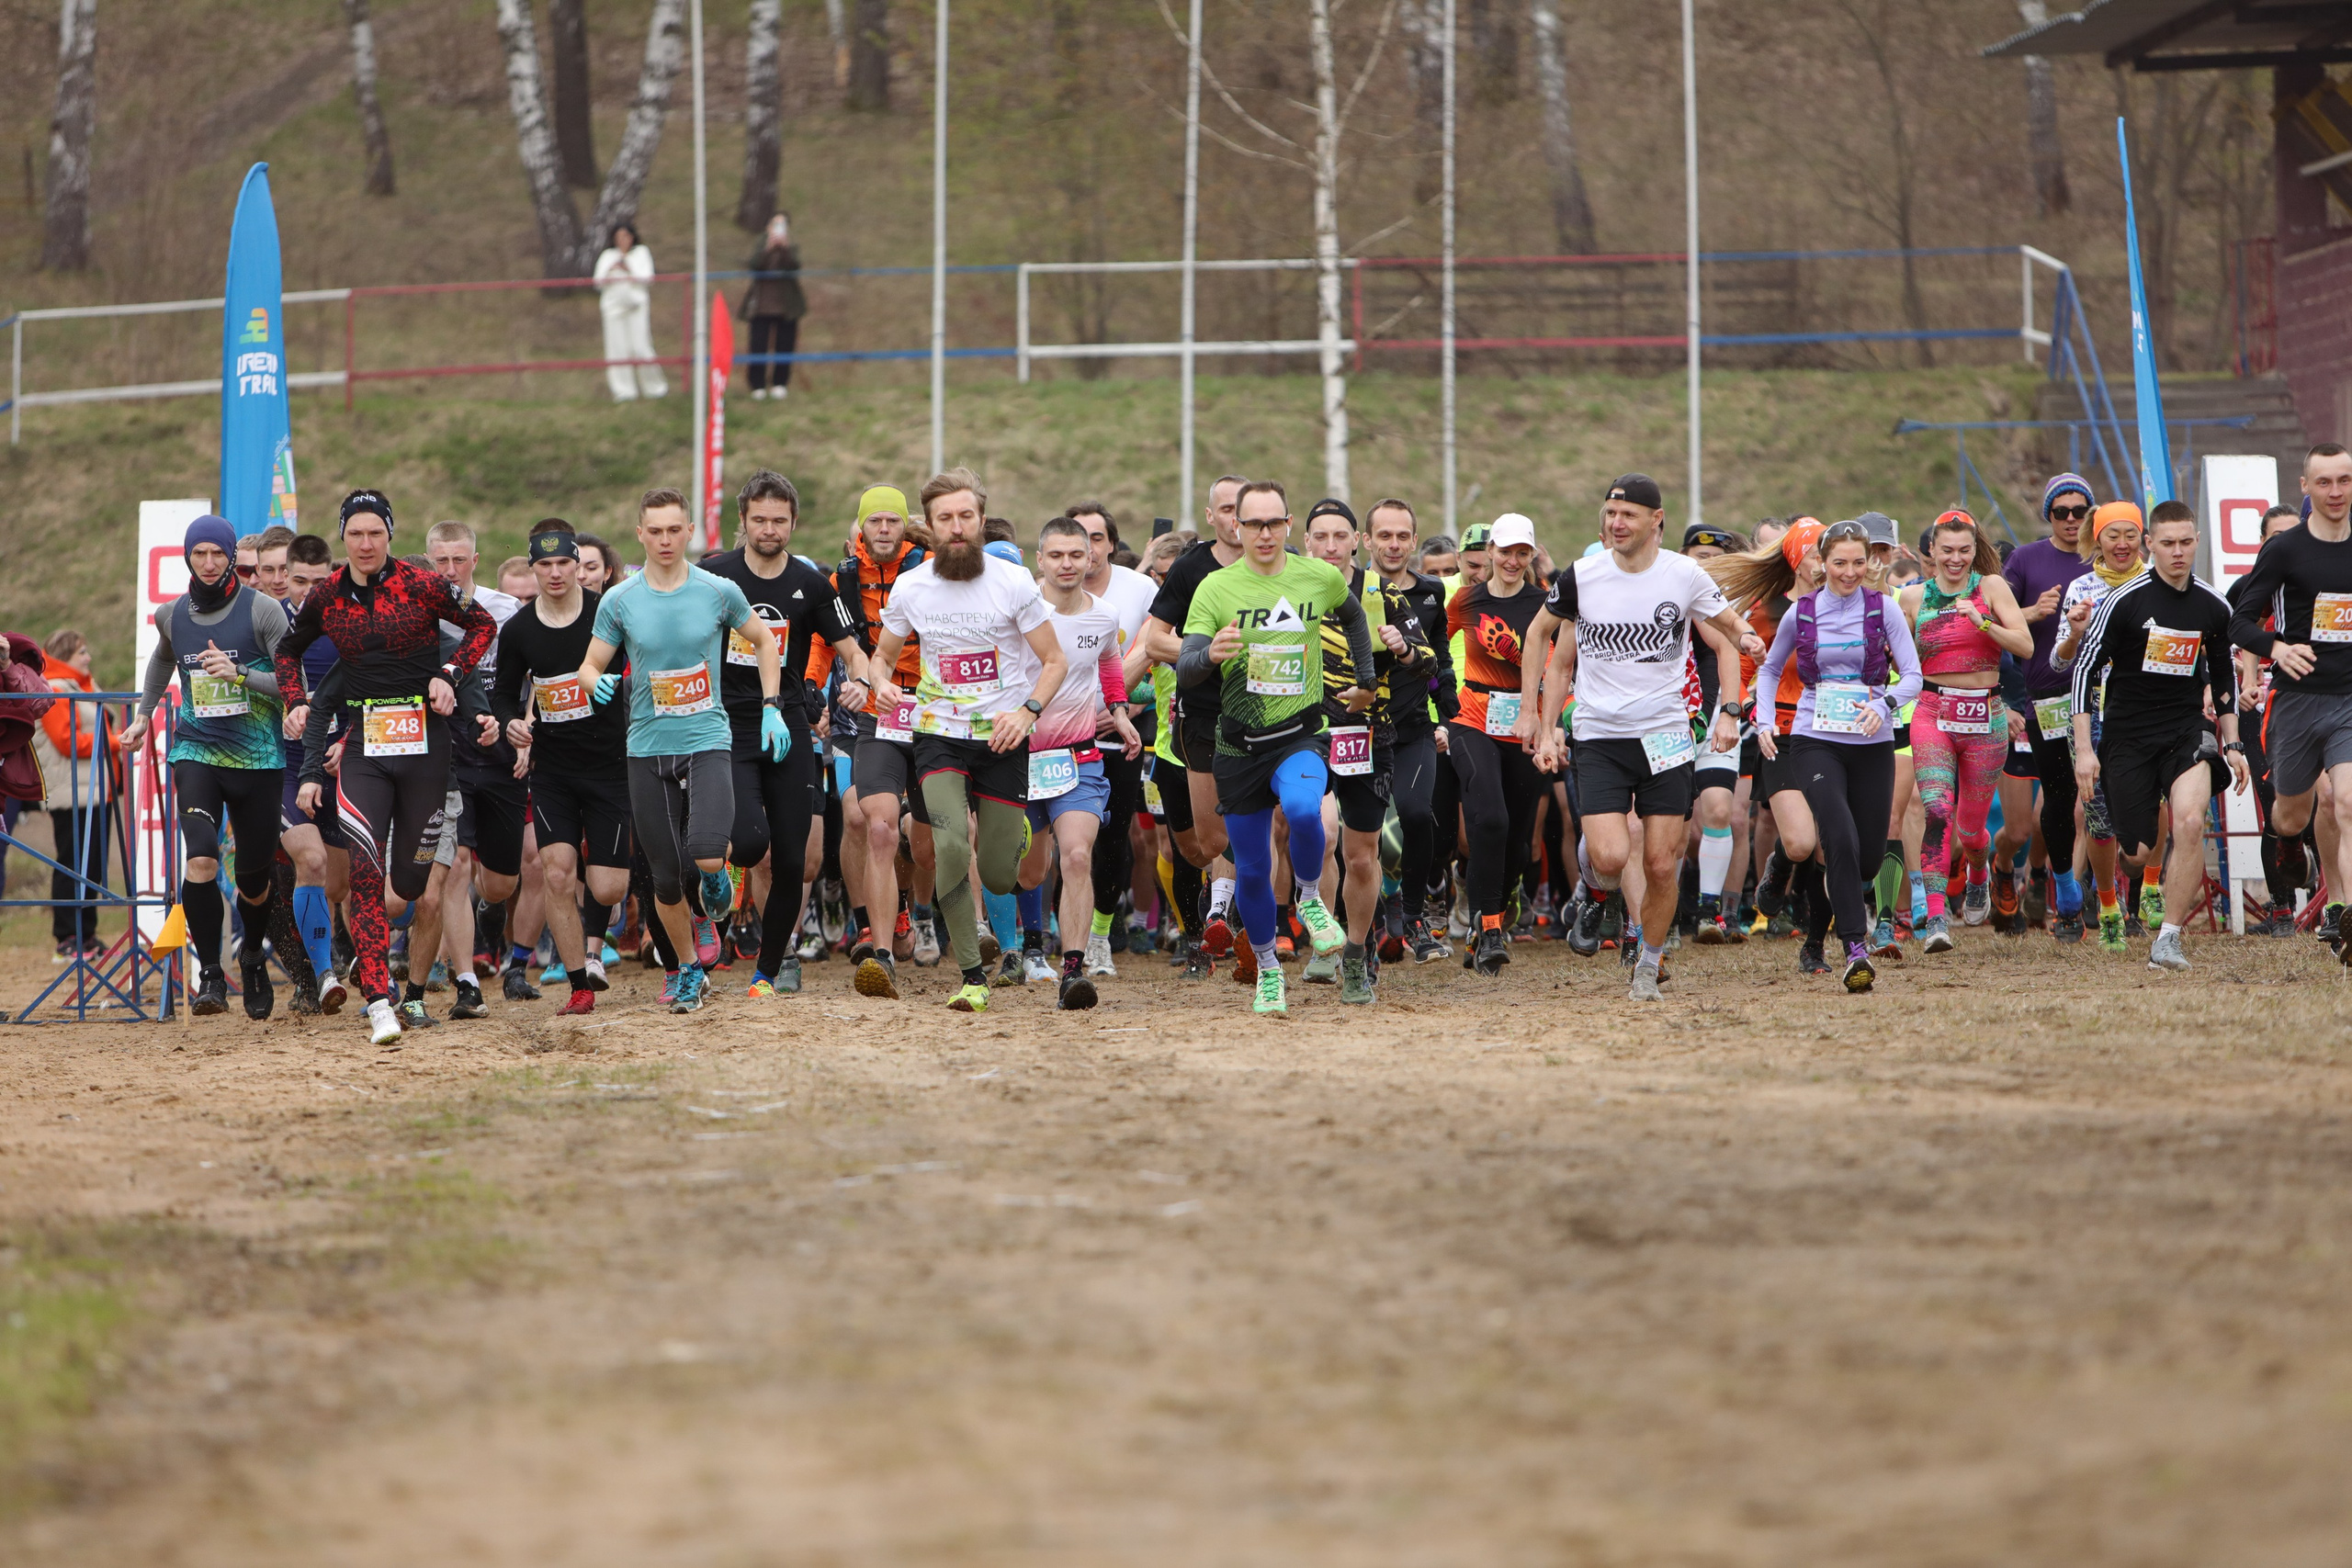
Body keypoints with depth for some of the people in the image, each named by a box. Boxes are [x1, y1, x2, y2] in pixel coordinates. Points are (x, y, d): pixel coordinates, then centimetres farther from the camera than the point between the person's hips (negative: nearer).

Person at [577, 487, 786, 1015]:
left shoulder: (719, 591, -1)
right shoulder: (619, 602, 1)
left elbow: (764, 641, 15)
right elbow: (589, 666, 9)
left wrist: (771, 707, 7)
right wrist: (599, 682, -15)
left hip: (708, 739, -1)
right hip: (648, 747, 2)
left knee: (706, 855, -23)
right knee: (665, 877, 2)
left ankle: (715, 876, 14)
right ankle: (687, 968, 23)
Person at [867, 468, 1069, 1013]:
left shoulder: (1014, 583, -7)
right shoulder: (909, 588, -1)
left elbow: (1055, 661, 0)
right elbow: (883, 654, 15)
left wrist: (1027, 710, -17)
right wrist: (881, 683, -9)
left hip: (1002, 740, -1)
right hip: (938, 737, 1)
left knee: (998, 877, 2)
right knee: (950, 849, -23)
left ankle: (1013, 833, 42)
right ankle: (971, 975, -14)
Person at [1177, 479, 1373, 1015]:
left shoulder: (1321, 578, 0)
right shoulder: (1215, 588, -5)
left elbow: (1353, 616, 24)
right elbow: (1184, 670, -14)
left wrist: (1365, 680, 23)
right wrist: (1209, 654, -36)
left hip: (1299, 734, -1)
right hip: (1238, 744, 1)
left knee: (1303, 809, -33)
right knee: (1251, 870, 6)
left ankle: (1310, 899, -4)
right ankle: (1267, 969, 28)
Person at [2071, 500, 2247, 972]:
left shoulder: (2213, 607, 4)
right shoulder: (2125, 601, -8)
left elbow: (2223, 676, 19)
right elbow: (2084, 668, -6)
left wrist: (2231, 745, 14)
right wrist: (2084, 748, -10)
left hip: (2187, 733, 2)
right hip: (2127, 735, -2)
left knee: (2190, 821, -24)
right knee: (2136, 851, -5)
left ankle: (2168, 938, -15)